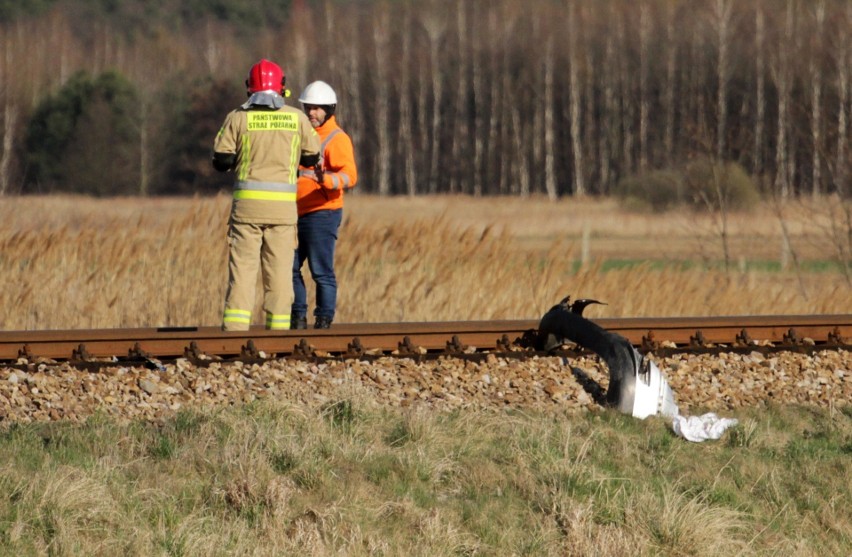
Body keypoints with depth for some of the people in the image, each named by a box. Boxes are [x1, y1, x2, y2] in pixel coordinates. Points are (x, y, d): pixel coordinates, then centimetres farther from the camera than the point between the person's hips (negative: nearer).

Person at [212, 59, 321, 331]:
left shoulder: (238, 117, -1)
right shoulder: (297, 118, 3)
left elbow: (221, 161, -2)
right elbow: (312, 157, 10)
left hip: (247, 202, -1)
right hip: (283, 205, 1)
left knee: (242, 266, 0)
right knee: (279, 268, 7)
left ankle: (235, 328, -8)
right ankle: (278, 326, 6)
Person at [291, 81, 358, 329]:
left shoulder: (337, 139, -9)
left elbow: (349, 176, -22)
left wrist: (326, 179, -39)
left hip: (321, 214, -8)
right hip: (297, 215, 8)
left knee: (321, 272, -5)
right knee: (289, 268, 7)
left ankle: (324, 321, 1)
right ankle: (298, 318, 16)